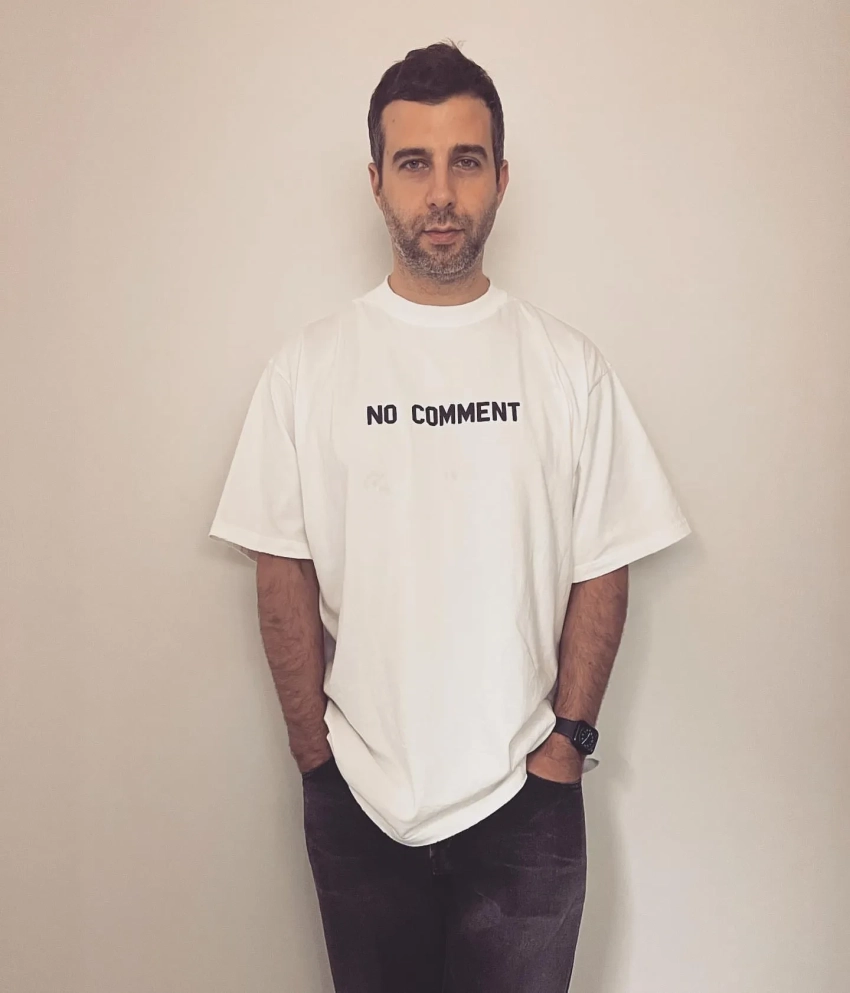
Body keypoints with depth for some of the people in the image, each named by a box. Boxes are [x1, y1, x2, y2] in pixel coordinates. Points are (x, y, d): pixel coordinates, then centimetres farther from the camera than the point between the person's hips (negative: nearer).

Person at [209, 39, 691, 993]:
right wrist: (312, 742, -3)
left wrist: (569, 738, -5)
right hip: (355, 801, 1)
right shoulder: (309, 361, -2)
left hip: (525, 803, 0)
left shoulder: (569, 365, -2)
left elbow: (602, 572, 0)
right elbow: (283, 571, -1)